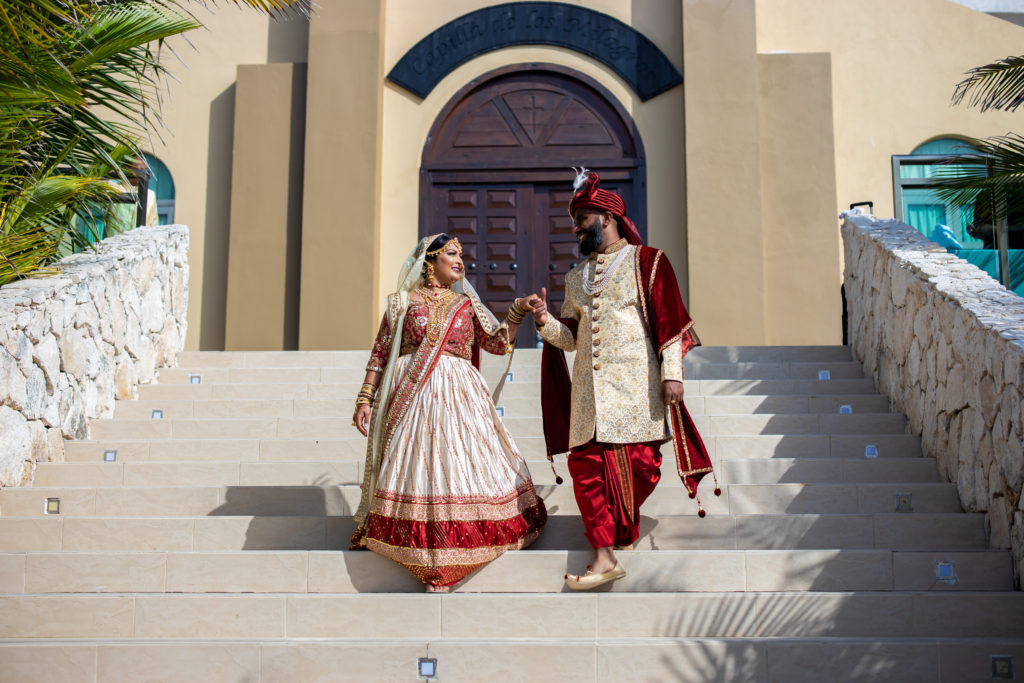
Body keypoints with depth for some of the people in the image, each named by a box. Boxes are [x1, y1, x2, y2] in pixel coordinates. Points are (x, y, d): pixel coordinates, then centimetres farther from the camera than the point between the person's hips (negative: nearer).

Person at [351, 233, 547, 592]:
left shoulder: (466, 304, 14)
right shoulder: (403, 302, 7)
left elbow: (498, 343, 9)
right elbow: (380, 353, 6)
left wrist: (518, 311, -3)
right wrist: (365, 398, 0)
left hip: (458, 398, 2)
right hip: (412, 397, -2)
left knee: (458, 462, -2)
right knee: (414, 464, -3)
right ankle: (420, 540, 6)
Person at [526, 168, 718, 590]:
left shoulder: (647, 262, 4)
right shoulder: (576, 277, 21)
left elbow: (669, 321, -2)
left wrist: (671, 373, -11)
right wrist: (545, 321, 0)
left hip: (633, 383, -4)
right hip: (589, 385, 5)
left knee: (639, 461, -3)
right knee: (586, 465, -5)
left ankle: (624, 528, 24)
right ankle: (604, 556, -1)